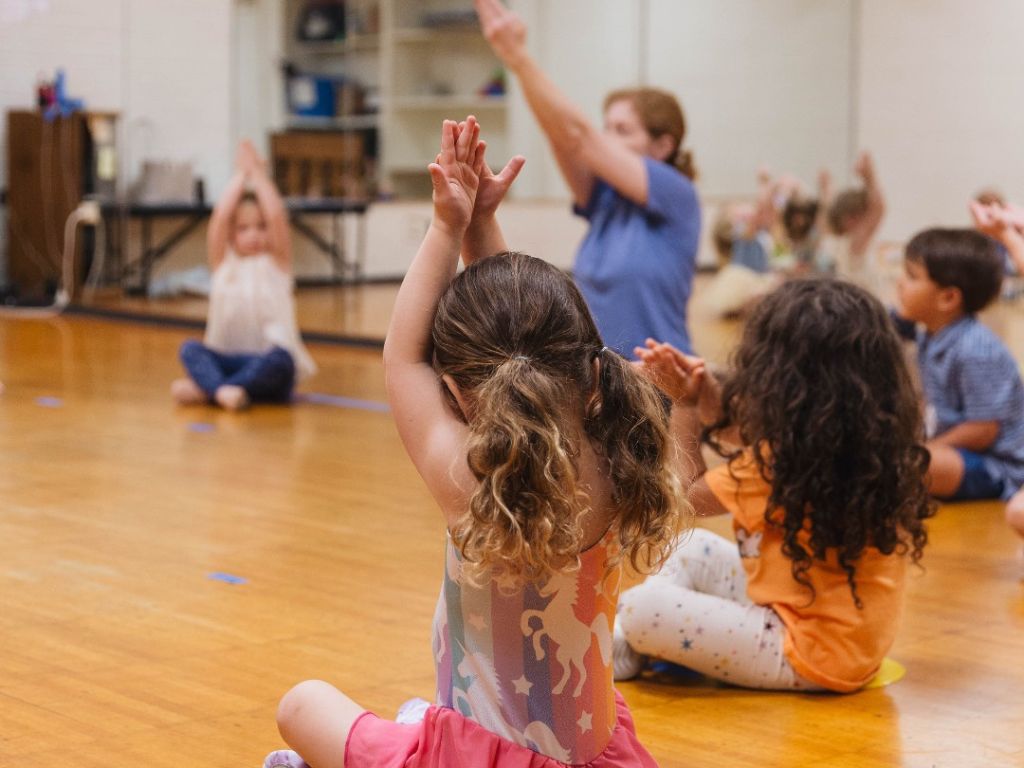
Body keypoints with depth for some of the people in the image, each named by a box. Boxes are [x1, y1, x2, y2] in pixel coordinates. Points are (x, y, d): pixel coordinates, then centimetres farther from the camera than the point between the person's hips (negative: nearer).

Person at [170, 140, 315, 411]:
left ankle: (204, 388, -40)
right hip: (227, 361, 2)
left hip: (267, 367, -2)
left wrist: (258, 174, 0)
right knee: (190, 348, -26)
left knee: (280, 358, -37)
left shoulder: (276, 263, 6)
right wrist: (241, 174, 3)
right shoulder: (223, 264, 9)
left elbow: (277, 216, -10)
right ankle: (222, 389, -50)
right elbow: (220, 215, -6)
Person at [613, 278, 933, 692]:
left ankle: (624, 649, 20)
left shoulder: (781, 461, -24)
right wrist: (703, 392, 11)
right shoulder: (869, 440, -1)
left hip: (809, 658, -10)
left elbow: (689, 493, -3)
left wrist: (684, 407, 7)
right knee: (693, 547, 19)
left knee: (641, 610, -13)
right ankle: (624, 647, 16)